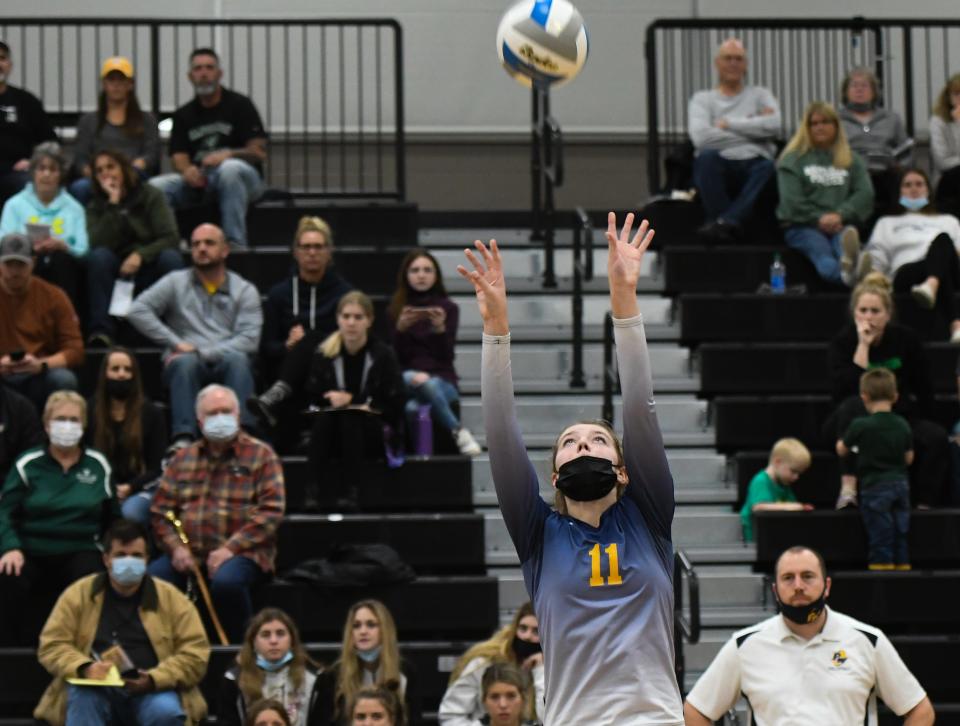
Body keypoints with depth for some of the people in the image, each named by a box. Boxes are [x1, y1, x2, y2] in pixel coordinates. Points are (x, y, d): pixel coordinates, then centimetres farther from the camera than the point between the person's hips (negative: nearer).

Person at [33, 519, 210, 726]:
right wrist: (83, 668, -18)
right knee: (81, 697, -33)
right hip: (96, 689, 0)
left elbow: (195, 651, 2)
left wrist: (155, 679, -15)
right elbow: (52, 645, 3)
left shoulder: (170, 598, 8)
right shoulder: (78, 594, 9)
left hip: (152, 692, 0)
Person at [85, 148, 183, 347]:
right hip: (117, 274, 1)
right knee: (98, 256, -29)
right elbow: (99, 244, -13)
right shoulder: (96, 207, 6)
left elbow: (171, 238, -11)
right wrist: (113, 204, -16)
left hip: (149, 269, -1)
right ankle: (101, 330, -36)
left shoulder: (150, 196, 2)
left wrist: (140, 255, -26)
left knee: (171, 257, -31)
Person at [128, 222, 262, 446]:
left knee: (238, 359, -34)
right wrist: (176, 343, -9)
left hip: (225, 364, 0)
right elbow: (137, 311, 1)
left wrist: (201, 352, -12)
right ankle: (183, 439, -50)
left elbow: (248, 340, -1)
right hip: (187, 367, 0)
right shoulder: (175, 283, 15)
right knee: (185, 362, -35)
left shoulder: (245, 291, 13)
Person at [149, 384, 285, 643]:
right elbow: (160, 510, 14)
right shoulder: (183, 459, 19)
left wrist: (230, 548, -14)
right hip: (188, 553, 4)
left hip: (243, 553, -3)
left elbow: (271, 511, -5)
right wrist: (176, 548, -6)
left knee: (226, 581, -37)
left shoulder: (261, 455, 6)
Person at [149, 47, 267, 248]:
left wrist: (227, 154, -24)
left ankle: (236, 243, -40)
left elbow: (259, 152, -5)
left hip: (243, 180, -3)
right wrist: (187, 170, -20)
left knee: (230, 168, -40)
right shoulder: (183, 115, 16)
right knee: (155, 186, -23)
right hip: (199, 181, 4)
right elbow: (179, 157, 6)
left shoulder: (240, 105, 3)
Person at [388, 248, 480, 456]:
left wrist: (440, 329, -21)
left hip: (442, 380, -1)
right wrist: (400, 329, -16)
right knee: (418, 381, -38)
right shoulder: (395, 310, 10)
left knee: (412, 408, -37)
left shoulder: (448, 308, 5)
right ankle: (458, 431, -34)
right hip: (404, 380, 1)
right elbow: (394, 357, 2)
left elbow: (447, 356, -2)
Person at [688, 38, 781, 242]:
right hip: (720, 167, 0)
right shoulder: (703, 99, 18)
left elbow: (773, 125, 0)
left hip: (754, 165, 0)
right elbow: (700, 137, -4)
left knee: (768, 167, -35)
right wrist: (752, 127, 3)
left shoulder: (760, 95, 24)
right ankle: (727, 228, -39)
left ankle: (726, 221, -51)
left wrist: (728, 124, 2)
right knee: (707, 156, -35)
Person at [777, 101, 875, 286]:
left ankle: (849, 265, -75)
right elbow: (791, 201, 3)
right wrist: (819, 219, -11)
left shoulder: (851, 159, 22)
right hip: (803, 226, -2)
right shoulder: (792, 159, 16)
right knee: (820, 250, -38)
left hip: (841, 224, 2)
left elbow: (866, 194, 6)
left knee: (847, 236, -38)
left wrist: (840, 215, -12)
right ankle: (845, 273, -74)